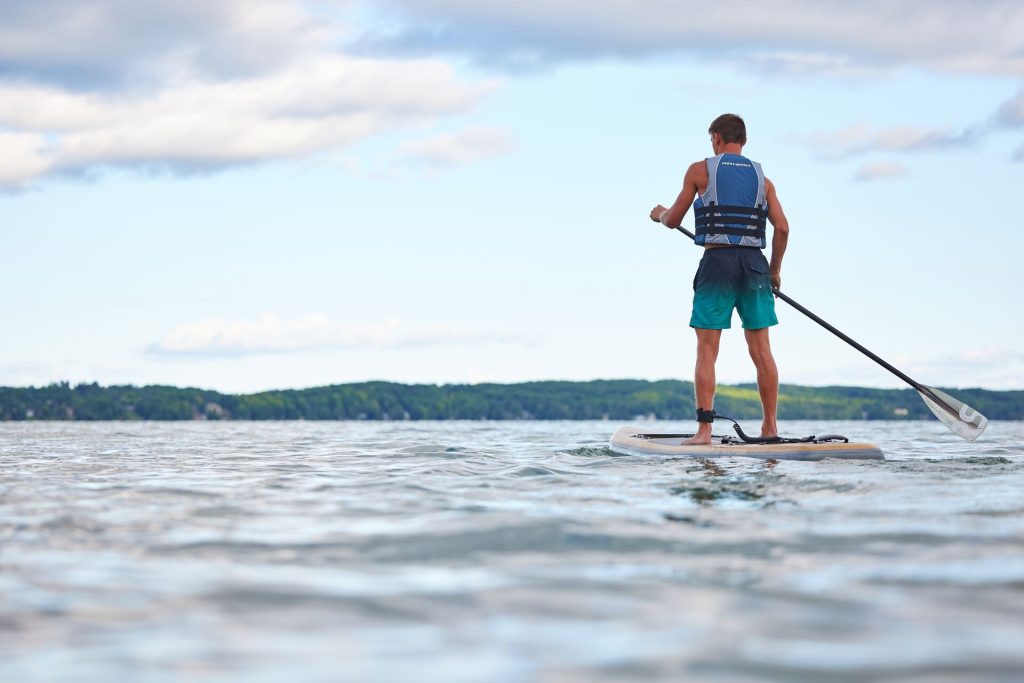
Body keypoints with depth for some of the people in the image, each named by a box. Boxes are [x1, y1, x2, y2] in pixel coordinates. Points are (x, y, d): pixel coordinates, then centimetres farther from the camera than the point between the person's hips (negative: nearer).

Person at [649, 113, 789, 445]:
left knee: (707, 350, -3)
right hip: (755, 263, 3)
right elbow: (782, 227, 5)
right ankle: (770, 428, 8)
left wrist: (660, 213, 32)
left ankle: (704, 430, -10)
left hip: (717, 260, -3)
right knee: (761, 349, 7)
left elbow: (673, 221, 9)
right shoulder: (762, 178, 13)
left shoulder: (700, 171, 4)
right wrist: (775, 269, 18)